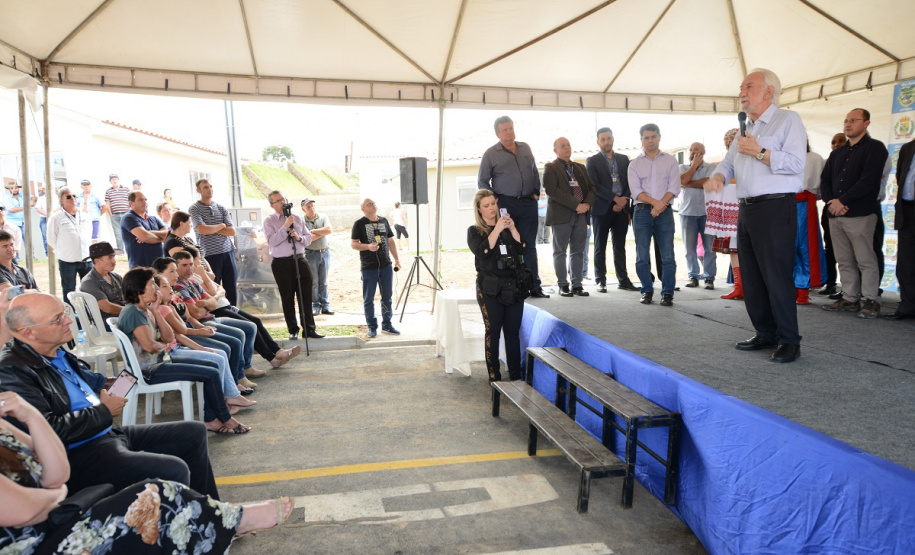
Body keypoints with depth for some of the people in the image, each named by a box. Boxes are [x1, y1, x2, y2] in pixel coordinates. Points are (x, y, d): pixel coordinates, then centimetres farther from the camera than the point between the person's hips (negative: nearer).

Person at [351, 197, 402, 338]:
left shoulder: (383, 221, 12)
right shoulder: (359, 224, -2)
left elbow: (390, 241, 17)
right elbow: (353, 244, -4)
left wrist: (397, 259, 14)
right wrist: (368, 246, -20)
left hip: (386, 266, 4)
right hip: (368, 267, -4)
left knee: (387, 297, 9)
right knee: (368, 299, 2)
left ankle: (387, 325, 21)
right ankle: (372, 327, 14)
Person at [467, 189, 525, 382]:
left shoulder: (507, 226, 16)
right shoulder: (474, 231, 6)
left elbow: (521, 249, 4)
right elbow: (482, 251, -12)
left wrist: (512, 229, -8)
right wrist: (497, 230, -15)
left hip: (513, 286, 3)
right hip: (490, 288, -3)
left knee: (513, 332, 5)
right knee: (493, 332, -2)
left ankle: (516, 375, 12)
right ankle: (494, 377, 6)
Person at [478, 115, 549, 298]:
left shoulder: (525, 148, 14)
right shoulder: (491, 153, 2)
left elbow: (535, 172, 21)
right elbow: (482, 181, 4)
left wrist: (536, 191, 9)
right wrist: (494, 200, -6)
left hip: (528, 204, 4)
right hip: (505, 205, -3)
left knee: (530, 245, 6)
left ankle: (534, 286, 11)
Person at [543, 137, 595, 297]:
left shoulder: (580, 168, 21)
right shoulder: (550, 168, 1)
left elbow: (591, 187, 15)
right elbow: (553, 191, -13)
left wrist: (587, 203, -6)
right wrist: (576, 205, -16)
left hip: (581, 214, 5)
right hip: (561, 215, -5)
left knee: (578, 252, 6)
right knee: (560, 251, 0)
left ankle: (577, 284, 11)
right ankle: (563, 285, 7)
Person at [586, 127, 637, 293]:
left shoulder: (624, 159, 14)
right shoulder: (592, 161, 2)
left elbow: (629, 182, 8)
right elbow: (595, 185, -9)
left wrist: (623, 200, -8)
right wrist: (615, 198, -14)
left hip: (621, 208, 3)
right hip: (601, 209, -3)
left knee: (620, 246, 7)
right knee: (600, 247, 2)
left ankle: (623, 279, 12)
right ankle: (601, 281, 8)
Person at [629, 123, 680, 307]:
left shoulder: (670, 161, 10)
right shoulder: (634, 164, 9)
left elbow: (674, 188, 0)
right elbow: (636, 191, -2)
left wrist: (660, 205, -14)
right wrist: (654, 202, -17)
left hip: (664, 212, 0)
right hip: (642, 211, 1)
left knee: (667, 256, -4)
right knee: (642, 256, 0)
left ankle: (667, 293, 3)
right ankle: (647, 291, 12)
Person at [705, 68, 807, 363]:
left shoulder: (788, 120, -1)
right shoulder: (745, 129, 22)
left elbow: (795, 163, -13)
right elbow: (729, 162, 21)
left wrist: (760, 152, -14)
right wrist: (717, 176, -1)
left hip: (776, 209, -8)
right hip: (747, 209, 8)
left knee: (777, 276, -8)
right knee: (751, 277, 9)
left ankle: (789, 340, 1)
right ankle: (765, 333, 19)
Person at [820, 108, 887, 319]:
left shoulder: (874, 148, 1)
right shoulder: (837, 153, 21)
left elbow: (869, 181, -11)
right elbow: (824, 181, 16)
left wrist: (843, 201, -13)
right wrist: (831, 201, -3)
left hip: (860, 214, -6)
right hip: (836, 214, 6)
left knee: (865, 260, -4)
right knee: (844, 261, 8)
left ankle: (871, 301, 2)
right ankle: (850, 299, 14)